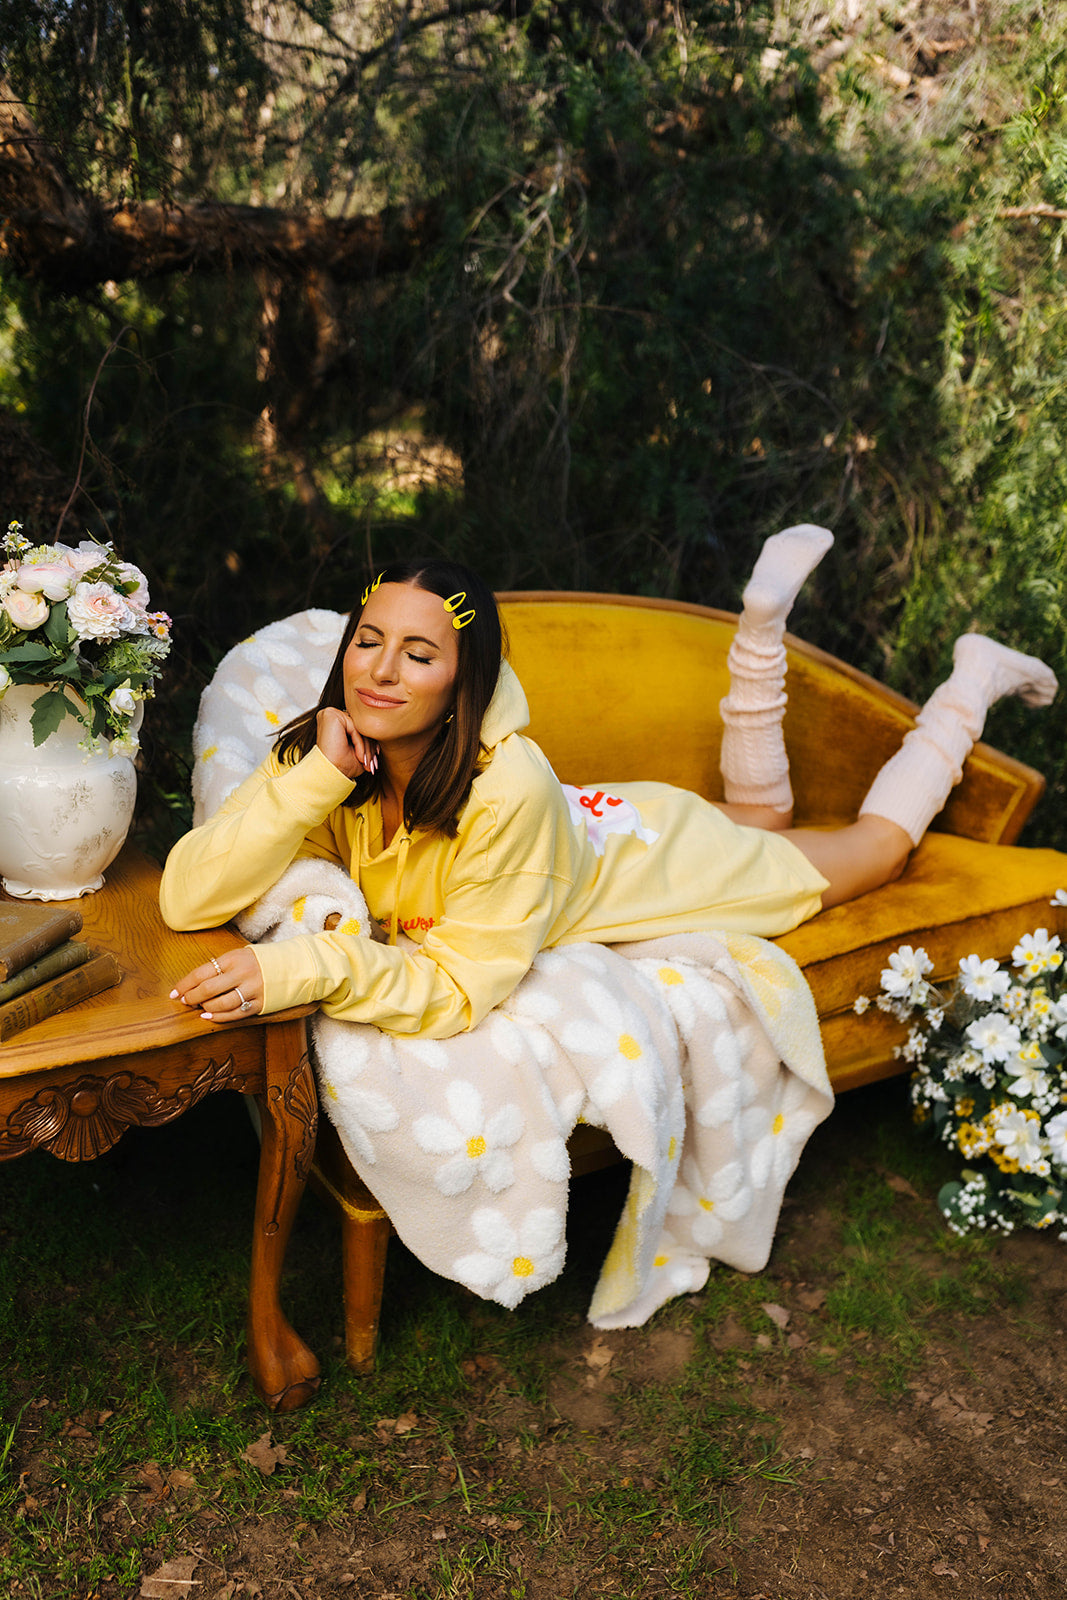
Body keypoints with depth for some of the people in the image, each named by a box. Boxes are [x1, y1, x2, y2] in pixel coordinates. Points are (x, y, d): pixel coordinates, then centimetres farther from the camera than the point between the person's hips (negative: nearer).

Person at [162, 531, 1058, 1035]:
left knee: (878, 845, 21)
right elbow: (186, 900, -34)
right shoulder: (327, 764, -28)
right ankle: (765, 615, 36)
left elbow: (465, 987, -38)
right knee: (759, 822, 34)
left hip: (653, 855, -4)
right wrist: (313, 777, -45)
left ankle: (971, 684, 39)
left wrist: (313, 969, -51)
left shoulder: (506, 786, -44)